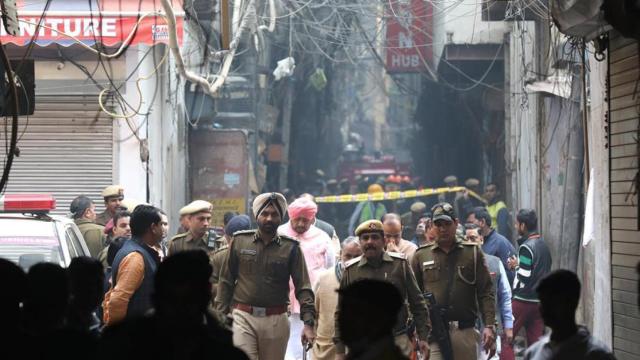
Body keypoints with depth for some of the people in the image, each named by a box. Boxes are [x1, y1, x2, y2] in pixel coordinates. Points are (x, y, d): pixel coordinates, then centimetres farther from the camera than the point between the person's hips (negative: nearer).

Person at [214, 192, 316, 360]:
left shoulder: (291, 248, 2)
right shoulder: (240, 241, 4)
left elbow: (303, 288, -3)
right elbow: (226, 282, 8)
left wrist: (308, 322, -15)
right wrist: (221, 316, 1)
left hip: (276, 320, 1)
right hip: (243, 317, -1)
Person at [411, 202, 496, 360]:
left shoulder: (473, 253, 8)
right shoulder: (421, 256, 9)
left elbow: (486, 292, 3)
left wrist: (489, 326, -7)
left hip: (465, 331, 1)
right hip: (432, 332, -1)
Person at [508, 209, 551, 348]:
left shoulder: (526, 247, -14)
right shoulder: (544, 245, 11)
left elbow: (524, 277, -19)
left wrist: (516, 266, -1)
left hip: (524, 300, -8)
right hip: (540, 300, 8)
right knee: (536, 340, 6)